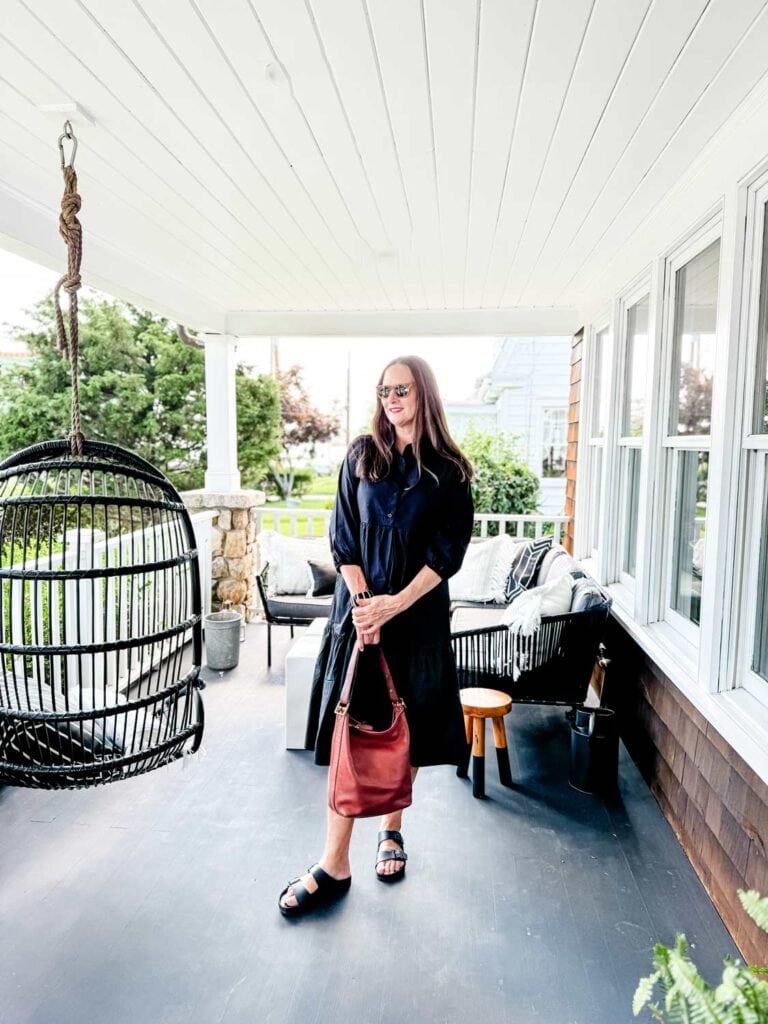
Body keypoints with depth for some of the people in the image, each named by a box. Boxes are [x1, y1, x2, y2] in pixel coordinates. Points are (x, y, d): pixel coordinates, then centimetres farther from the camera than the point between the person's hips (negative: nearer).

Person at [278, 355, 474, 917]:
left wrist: (394, 605, -14)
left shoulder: (449, 470, -2)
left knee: (406, 729, 10)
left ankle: (392, 830, 33)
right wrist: (362, 603, -9)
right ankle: (335, 864, 9)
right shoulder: (362, 456, 4)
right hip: (359, 607, 1)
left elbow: (449, 551, -6)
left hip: (419, 614, -1)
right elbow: (343, 536, 1)